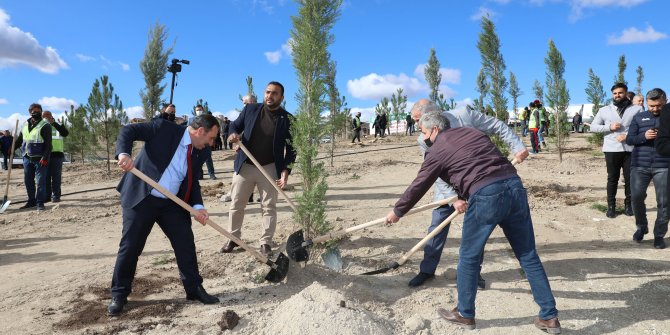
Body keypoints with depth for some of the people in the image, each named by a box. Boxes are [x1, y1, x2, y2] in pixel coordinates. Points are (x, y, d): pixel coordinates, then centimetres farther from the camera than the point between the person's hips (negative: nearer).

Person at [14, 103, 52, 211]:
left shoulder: (45, 125, -7)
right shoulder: (25, 125, 13)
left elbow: (48, 144, -13)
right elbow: (19, 139, 24)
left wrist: (45, 157, -20)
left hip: (40, 159, -6)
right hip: (27, 158, 6)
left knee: (40, 181, -6)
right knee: (28, 181, 11)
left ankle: (40, 203, 0)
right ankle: (31, 201, 23)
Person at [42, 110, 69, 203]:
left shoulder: (58, 126, 6)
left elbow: (66, 133, -14)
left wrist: (54, 123, -16)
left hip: (57, 154, -3)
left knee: (56, 177, -2)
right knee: (46, 177, 4)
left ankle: (56, 196, 2)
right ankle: (47, 196, 10)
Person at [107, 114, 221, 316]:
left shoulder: (201, 152, 3)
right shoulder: (164, 128, -13)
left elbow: (192, 182, 5)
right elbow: (128, 130, -13)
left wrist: (197, 206, -12)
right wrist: (123, 153, -32)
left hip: (172, 203, 5)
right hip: (141, 197, -5)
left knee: (186, 243, 3)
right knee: (130, 246, 2)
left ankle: (194, 289, 19)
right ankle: (119, 295, 20)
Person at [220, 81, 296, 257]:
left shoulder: (287, 119, -6)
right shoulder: (250, 109, 1)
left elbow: (291, 147, -5)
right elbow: (235, 124, 13)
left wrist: (286, 170, -16)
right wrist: (233, 133, -12)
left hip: (270, 169, -2)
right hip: (244, 166, 2)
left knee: (269, 207, 4)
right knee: (236, 204, 9)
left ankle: (265, 242, 15)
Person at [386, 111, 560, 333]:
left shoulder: (437, 150, 7)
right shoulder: (472, 132, 25)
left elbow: (418, 186, 13)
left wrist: (397, 211, 27)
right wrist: (465, 197, 34)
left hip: (486, 196, -6)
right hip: (514, 186, 7)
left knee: (469, 257, 12)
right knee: (528, 256, 13)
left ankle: (465, 314, 25)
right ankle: (549, 317, 20)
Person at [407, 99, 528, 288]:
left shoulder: (464, 116, -19)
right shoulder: (424, 140, -14)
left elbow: (498, 127, -10)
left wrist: (517, 147, -18)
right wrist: (454, 197, -24)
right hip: (447, 189, 1)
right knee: (437, 228, 1)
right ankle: (427, 270, 15)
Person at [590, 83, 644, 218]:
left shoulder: (636, 109, 5)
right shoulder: (604, 110, 9)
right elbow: (593, 127, 8)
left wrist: (628, 135, -14)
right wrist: (609, 127, -7)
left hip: (631, 150, 0)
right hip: (612, 150, 0)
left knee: (630, 178, 5)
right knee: (612, 178, 6)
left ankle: (628, 204, 19)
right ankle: (611, 205, 13)